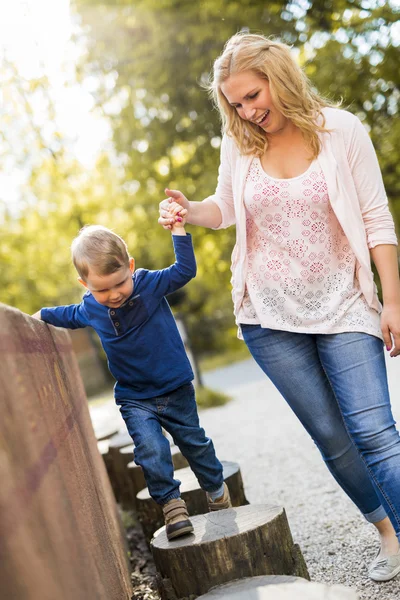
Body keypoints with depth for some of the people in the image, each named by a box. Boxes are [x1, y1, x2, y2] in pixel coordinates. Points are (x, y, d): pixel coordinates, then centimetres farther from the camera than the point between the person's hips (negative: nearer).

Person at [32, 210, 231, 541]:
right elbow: (70, 316, 17)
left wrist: (179, 229, -25)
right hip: (134, 398, 1)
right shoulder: (90, 308, -5)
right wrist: (42, 315, 28)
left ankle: (217, 489, 39)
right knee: (151, 449, -19)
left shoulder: (150, 284, -13)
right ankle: (171, 503, 1)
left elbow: (185, 270, -18)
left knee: (195, 442, 14)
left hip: (176, 389, -1)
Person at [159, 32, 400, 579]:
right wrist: (188, 211, -7)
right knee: (331, 438, 8)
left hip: (342, 309, -2)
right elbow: (226, 209, 16)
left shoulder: (340, 129, -6)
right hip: (270, 318, 2)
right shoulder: (238, 143, 0)